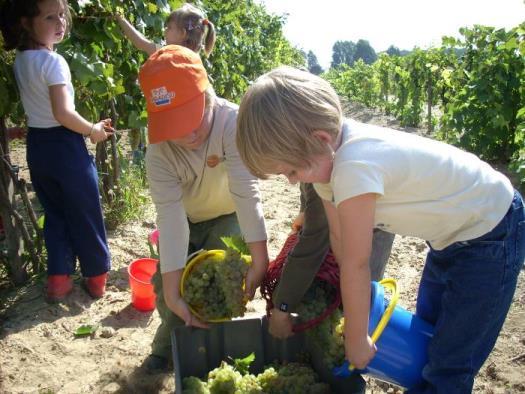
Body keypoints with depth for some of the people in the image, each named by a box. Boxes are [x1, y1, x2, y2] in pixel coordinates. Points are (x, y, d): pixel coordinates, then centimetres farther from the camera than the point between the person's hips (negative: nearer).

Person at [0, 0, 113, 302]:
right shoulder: (53, 62, -19)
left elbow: (39, 103, 11)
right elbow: (63, 114, -25)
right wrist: (93, 131, -9)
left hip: (37, 146, 7)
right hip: (64, 146, -7)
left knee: (55, 215, 18)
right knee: (85, 216, 8)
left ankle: (58, 280, 23)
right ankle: (97, 278, 21)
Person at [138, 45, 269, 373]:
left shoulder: (232, 122, -36)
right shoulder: (159, 152, -29)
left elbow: (247, 192, -43)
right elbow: (170, 217, -35)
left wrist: (260, 261, -47)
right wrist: (172, 293, -40)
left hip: (228, 216, -2)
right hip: (187, 220, 2)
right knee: (165, 282, -1)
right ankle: (170, 344, 29)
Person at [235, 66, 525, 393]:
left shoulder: (354, 168, -37)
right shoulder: (328, 154, -9)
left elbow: (355, 265, -27)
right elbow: (339, 237, -2)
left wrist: (356, 340, -14)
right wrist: (357, 302, 4)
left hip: (493, 230, -8)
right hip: (453, 234, 8)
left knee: (449, 368, -1)